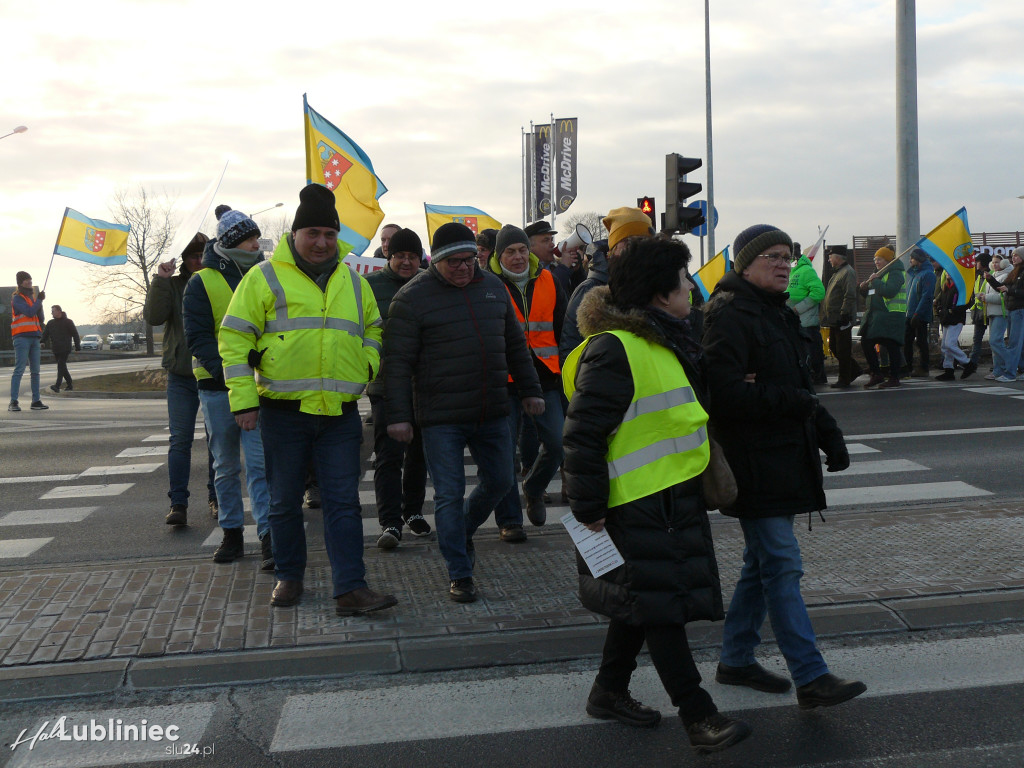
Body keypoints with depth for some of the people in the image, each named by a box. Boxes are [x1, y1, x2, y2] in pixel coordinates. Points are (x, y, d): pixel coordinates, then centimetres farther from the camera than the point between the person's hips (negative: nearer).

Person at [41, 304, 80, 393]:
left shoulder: (67, 322, 0)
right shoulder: (50, 323, 15)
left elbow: (75, 334, 1)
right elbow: (45, 334, 8)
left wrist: (78, 347, -2)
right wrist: (42, 341, -13)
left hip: (65, 349, -6)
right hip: (55, 349, 6)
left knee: (61, 366, -16)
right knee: (62, 367, 10)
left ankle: (57, 386, -25)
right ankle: (70, 384, 21)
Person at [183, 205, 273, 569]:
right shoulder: (202, 283, -1)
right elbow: (198, 338, -6)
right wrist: (226, 369, -20)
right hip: (217, 386, -1)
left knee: (260, 463, -7)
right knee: (226, 465, 10)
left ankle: (268, 538, -8)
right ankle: (232, 534, 22)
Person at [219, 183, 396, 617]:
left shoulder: (353, 282, 12)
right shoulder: (264, 277, -1)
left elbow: (373, 329, 26)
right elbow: (234, 338, -2)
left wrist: (367, 367, 6)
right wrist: (243, 398, -9)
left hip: (341, 414, 2)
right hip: (282, 413, -2)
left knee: (343, 501, -2)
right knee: (285, 501, 10)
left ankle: (350, 589, -1)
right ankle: (288, 577, 27)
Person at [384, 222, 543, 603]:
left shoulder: (493, 286, 9)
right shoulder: (412, 296, -7)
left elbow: (515, 344, 18)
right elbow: (397, 361, -8)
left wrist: (530, 390, 16)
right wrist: (398, 415, -13)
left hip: (491, 414, 5)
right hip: (441, 418, -5)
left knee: (499, 482, 14)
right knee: (449, 495, -1)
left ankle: (463, 532, 41)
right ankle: (459, 575, 11)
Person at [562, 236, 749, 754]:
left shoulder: (661, 340, 12)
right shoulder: (614, 350, -21)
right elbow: (583, 434, -22)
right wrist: (589, 509, -19)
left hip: (672, 497, 10)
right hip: (638, 504, -10)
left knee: (642, 601, 18)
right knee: (660, 603, -2)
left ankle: (609, 692, 33)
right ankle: (698, 715, 7)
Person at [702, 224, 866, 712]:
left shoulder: (777, 315, 17)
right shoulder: (730, 316, -14)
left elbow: (800, 387, 25)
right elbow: (726, 395, -23)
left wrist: (829, 433, 15)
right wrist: (791, 402, -17)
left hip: (783, 458, 10)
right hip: (754, 464, -10)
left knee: (763, 562, 15)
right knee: (782, 566, -8)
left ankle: (735, 659, 27)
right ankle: (811, 680, -3)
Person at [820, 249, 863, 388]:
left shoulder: (848, 272, -12)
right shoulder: (838, 272, 20)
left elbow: (850, 296, -20)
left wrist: (844, 315, -24)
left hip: (842, 319, -10)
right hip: (834, 319, 10)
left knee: (843, 350, -4)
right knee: (833, 347, 14)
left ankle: (844, 380, 3)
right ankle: (855, 370, 25)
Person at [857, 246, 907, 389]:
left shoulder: (895, 274, -9)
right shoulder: (879, 274, 20)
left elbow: (889, 291, -26)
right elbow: (870, 294, 26)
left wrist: (875, 281, -17)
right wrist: (863, 288, 5)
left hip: (891, 316, -10)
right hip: (875, 315, 10)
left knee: (891, 346, -6)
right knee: (866, 343, 6)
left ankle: (894, 378, 1)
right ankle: (876, 374, 14)